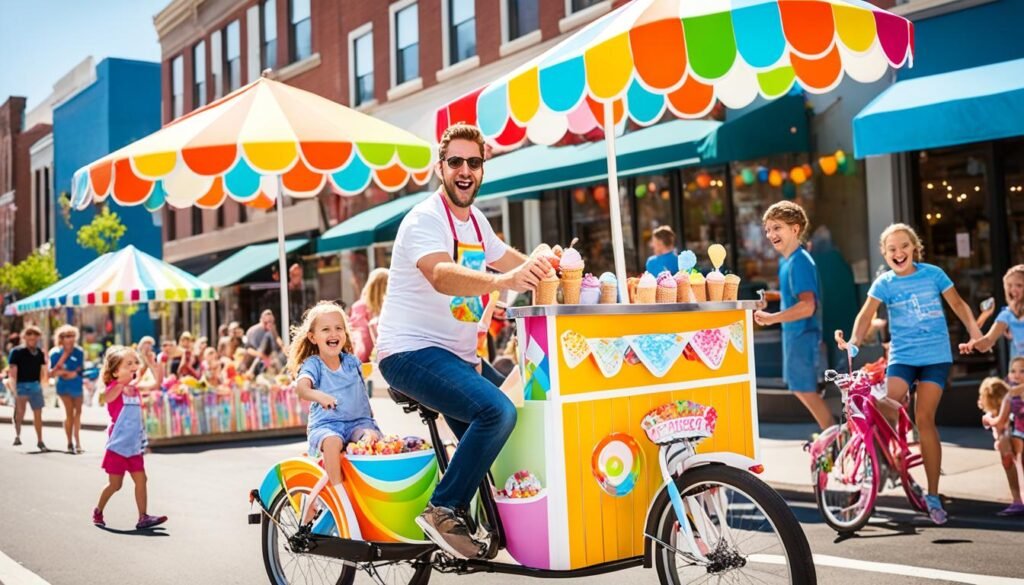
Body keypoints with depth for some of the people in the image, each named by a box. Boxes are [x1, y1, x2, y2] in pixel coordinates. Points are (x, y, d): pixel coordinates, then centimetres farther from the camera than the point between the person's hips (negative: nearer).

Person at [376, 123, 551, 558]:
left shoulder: (475, 221, 11)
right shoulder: (426, 219, -16)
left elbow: (516, 263, 24)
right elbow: (442, 276, -36)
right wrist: (504, 281, -52)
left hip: (456, 355, 9)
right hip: (412, 353, -9)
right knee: (497, 412, -28)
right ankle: (444, 511, -14)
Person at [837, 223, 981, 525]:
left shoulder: (933, 273, 1)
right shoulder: (884, 283, -1)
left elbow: (958, 304, 9)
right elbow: (866, 314, -9)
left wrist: (975, 333, -3)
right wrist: (853, 341, -25)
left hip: (936, 356, 0)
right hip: (902, 356, 0)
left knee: (924, 418, -7)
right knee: (886, 406, -25)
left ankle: (933, 495, 3)